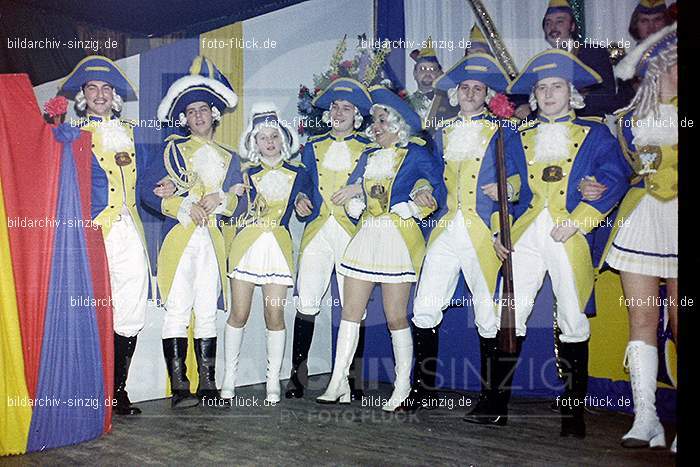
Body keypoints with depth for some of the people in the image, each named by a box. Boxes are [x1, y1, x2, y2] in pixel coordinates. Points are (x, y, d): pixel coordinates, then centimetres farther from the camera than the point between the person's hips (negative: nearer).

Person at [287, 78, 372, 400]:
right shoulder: (312, 147, 18)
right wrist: (300, 201, 2)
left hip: (352, 232, -2)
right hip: (317, 232, 2)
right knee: (306, 304, -6)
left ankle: (354, 377, 6)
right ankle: (298, 372, 3)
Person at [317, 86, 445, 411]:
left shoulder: (415, 153, 0)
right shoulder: (368, 155, 18)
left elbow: (441, 183, -5)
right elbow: (350, 192, 17)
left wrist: (414, 206, -18)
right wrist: (354, 198, -5)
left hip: (398, 237, -6)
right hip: (366, 237, 6)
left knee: (396, 316, -3)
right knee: (350, 311, 3)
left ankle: (402, 388, 10)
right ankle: (338, 383, 9)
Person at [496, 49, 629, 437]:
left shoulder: (595, 134, 9)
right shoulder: (520, 138, 17)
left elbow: (614, 180, -3)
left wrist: (576, 221, -13)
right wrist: (498, 231, 3)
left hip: (570, 237, -2)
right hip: (526, 234, 2)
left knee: (573, 321, 1)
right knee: (510, 315, -2)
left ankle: (573, 411, 12)